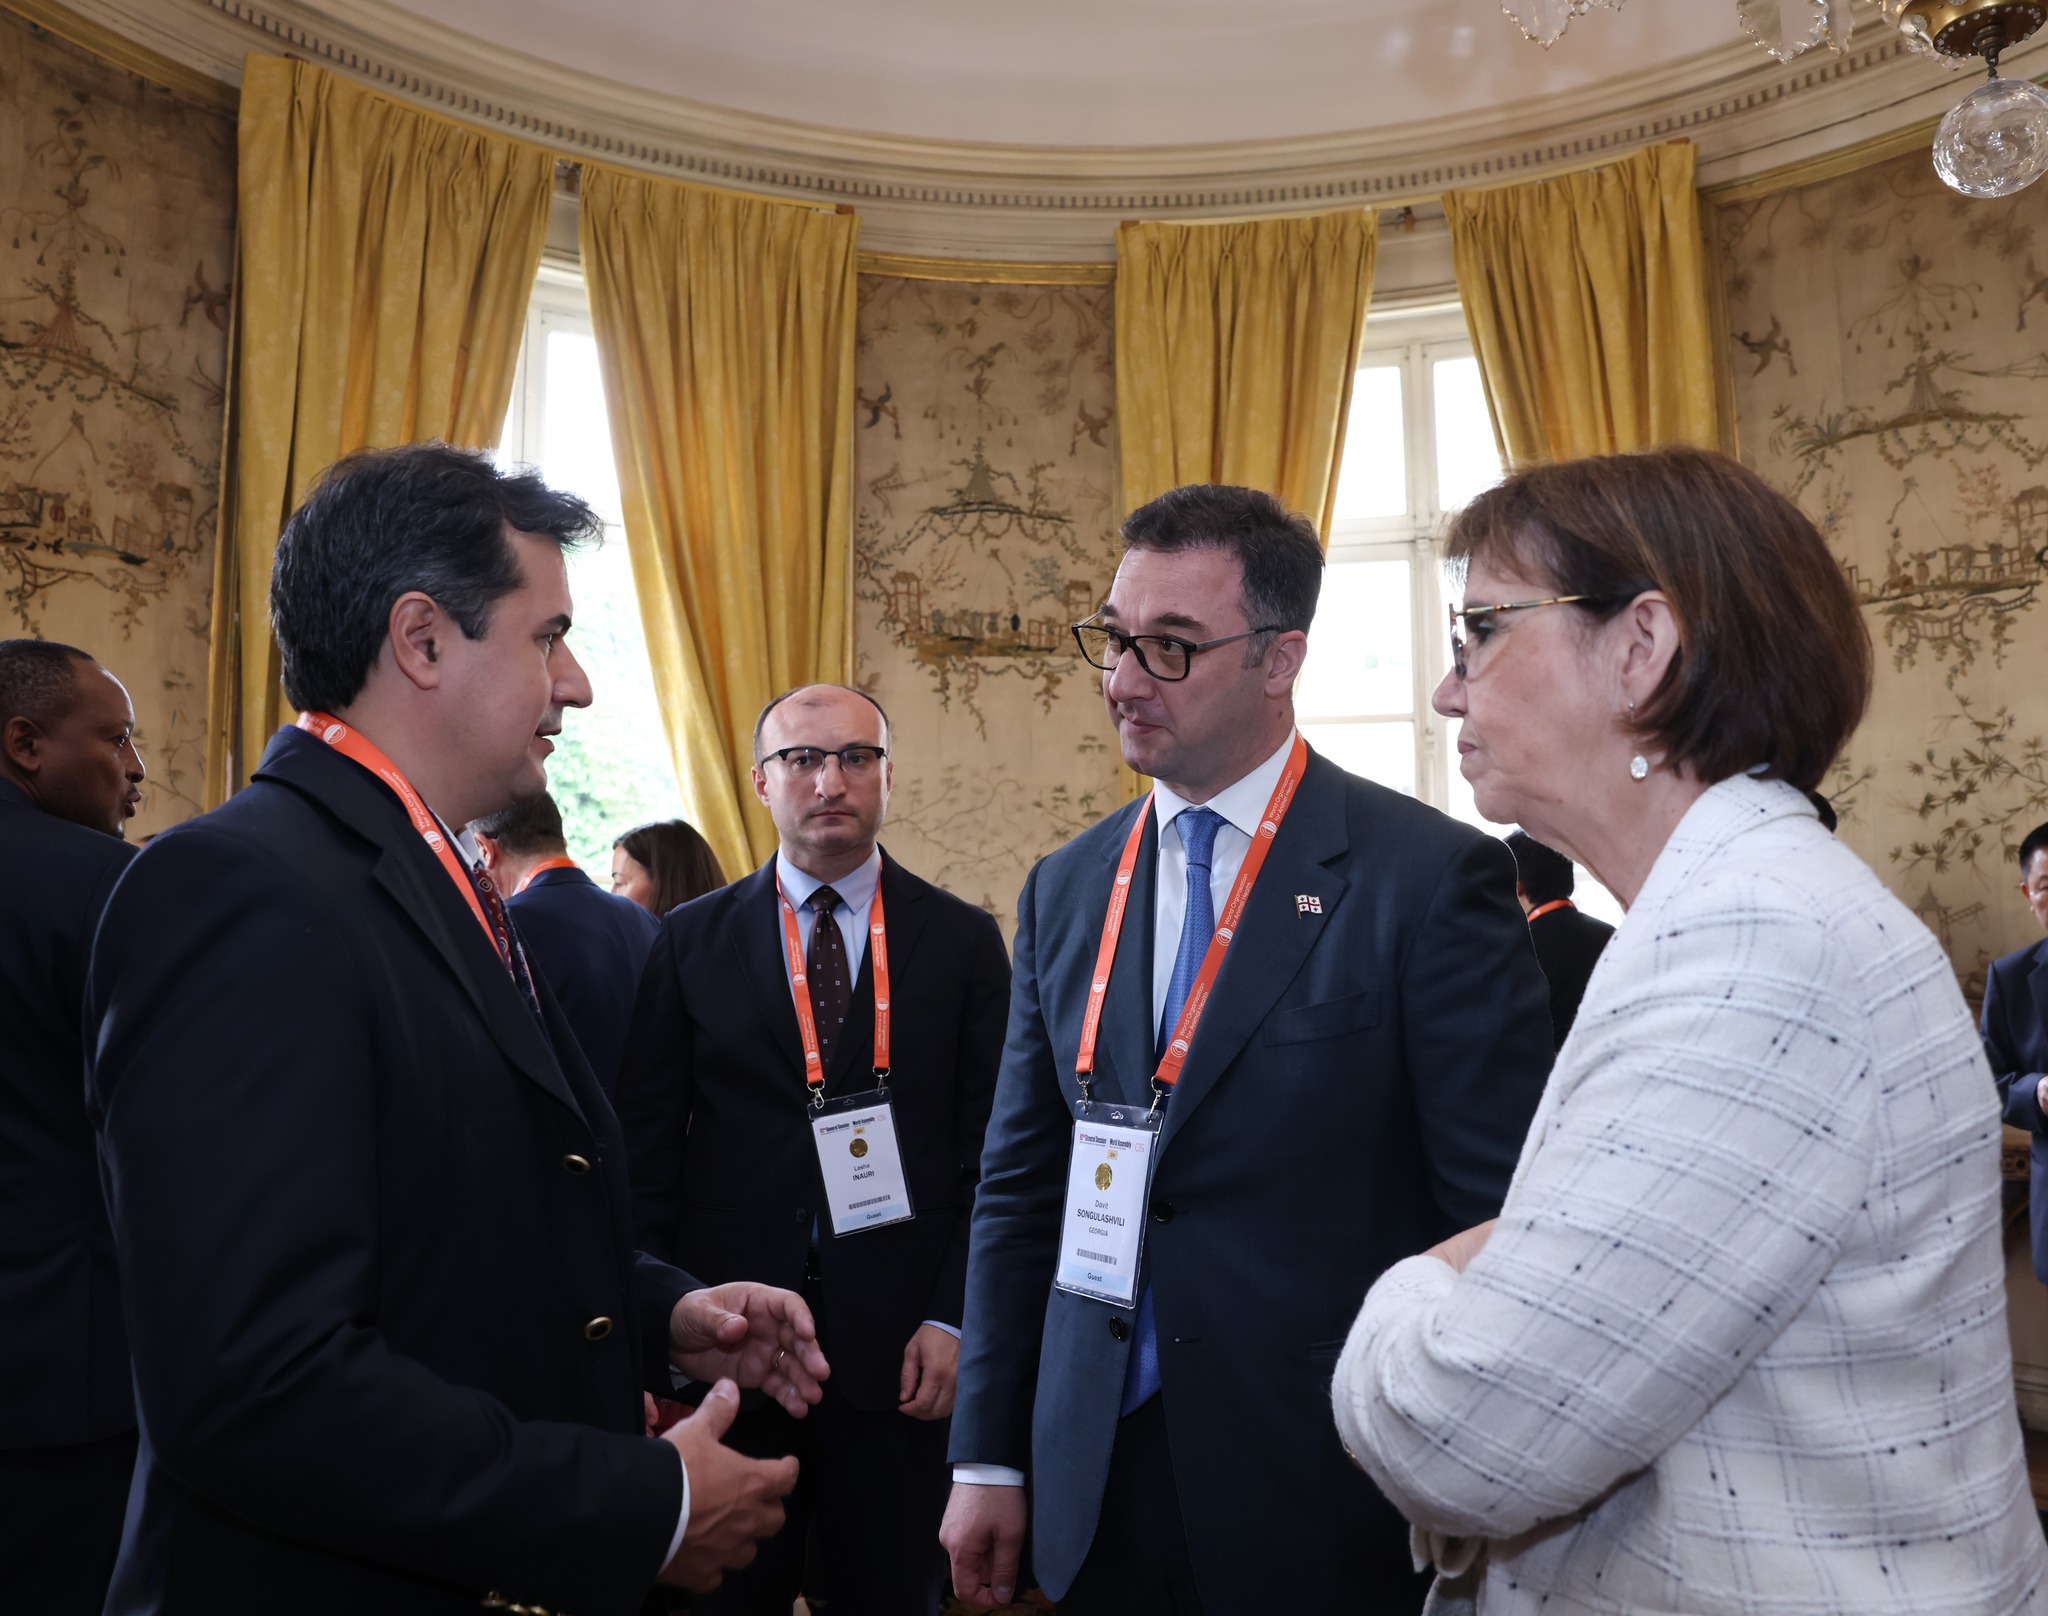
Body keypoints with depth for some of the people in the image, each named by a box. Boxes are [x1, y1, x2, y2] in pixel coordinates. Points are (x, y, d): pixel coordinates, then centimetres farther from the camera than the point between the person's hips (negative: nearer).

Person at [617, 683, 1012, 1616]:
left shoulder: (963, 940, 1)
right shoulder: (691, 941, 3)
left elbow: (992, 1152, 0)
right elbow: (647, 1146, 3)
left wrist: (953, 1319, -7)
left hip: (901, 1352, 0)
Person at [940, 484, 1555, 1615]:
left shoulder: (1431, 876, -12)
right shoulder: (1063, 890, 4)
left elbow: (1502, 1217, -10)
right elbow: (1019, 1188, 7)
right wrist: (987, 1457, 7)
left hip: (1331, 1500, -4)